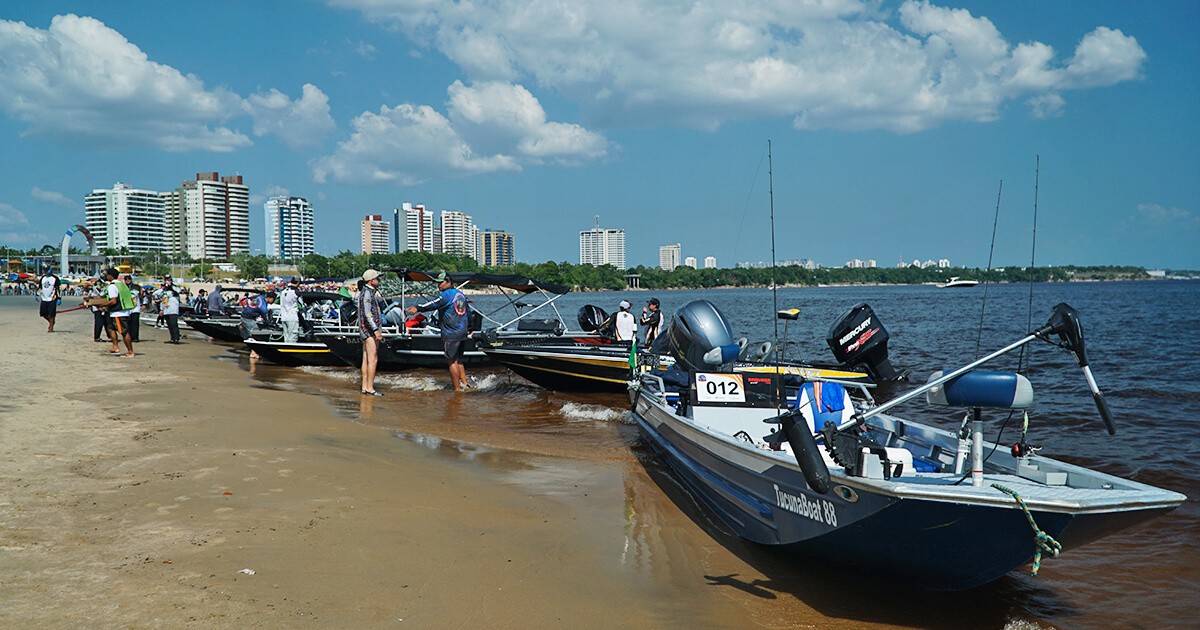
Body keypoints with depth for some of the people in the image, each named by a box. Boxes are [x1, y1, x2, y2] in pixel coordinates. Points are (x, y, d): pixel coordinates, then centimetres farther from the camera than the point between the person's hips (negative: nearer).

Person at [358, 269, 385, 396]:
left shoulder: (370, 292, 18)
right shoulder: (367, 292, -14)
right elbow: (367, 313, -22)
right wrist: (376, 330, -26)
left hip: (368, 331, 10)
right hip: (370, 330, -10)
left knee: (366, 359, 9)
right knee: (373, 359, -11)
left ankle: (365, 386, 10)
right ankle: (370, 388, -12)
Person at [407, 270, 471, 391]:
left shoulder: (446, 294, -12)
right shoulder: (460, 294, 15)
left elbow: (434, 304, -30)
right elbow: (469, 313, 23)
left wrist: (418, 308, -40)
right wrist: (466, 326, 34)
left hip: (451, 335, -8)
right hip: (462, 333, 9)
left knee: (452, 361, -2)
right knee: (458, 360, 20)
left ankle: (457, 389, 1)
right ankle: (464, 383, 23)